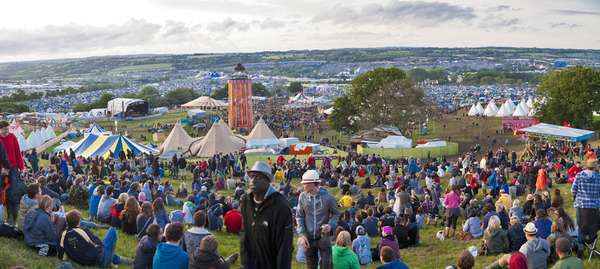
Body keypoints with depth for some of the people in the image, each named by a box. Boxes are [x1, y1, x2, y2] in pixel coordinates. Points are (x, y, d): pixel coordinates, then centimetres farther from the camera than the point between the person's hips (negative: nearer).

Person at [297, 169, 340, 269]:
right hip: (308, 238, 2)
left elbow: (336, 214, 2)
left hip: (323, 236, -2)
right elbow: (299, 216, 2)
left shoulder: (327, 197, -12)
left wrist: (330, 225, -17)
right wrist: (302, 235, -7)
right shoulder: (303, 196, -6)